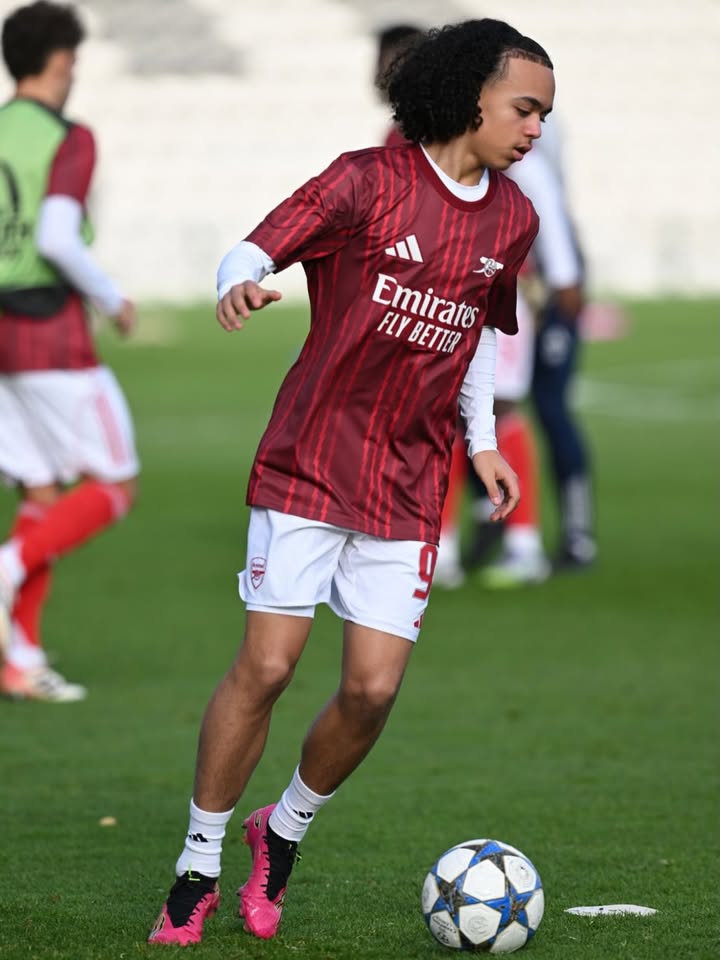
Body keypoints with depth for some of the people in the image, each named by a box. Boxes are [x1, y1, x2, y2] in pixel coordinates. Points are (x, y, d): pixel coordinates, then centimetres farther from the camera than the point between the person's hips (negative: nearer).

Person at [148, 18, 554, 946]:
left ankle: (286, 829, 22)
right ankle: (198, 865, 5)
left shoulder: (512, 220, 9)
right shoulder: (367, 182, -8)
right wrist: (240, 286, -35)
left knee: (373, 691, -4)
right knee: (265, 667, -8)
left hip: (411, 487, 5)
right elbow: (254, 249, -12)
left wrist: (482, 441, 14)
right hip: (313, 460, -4)